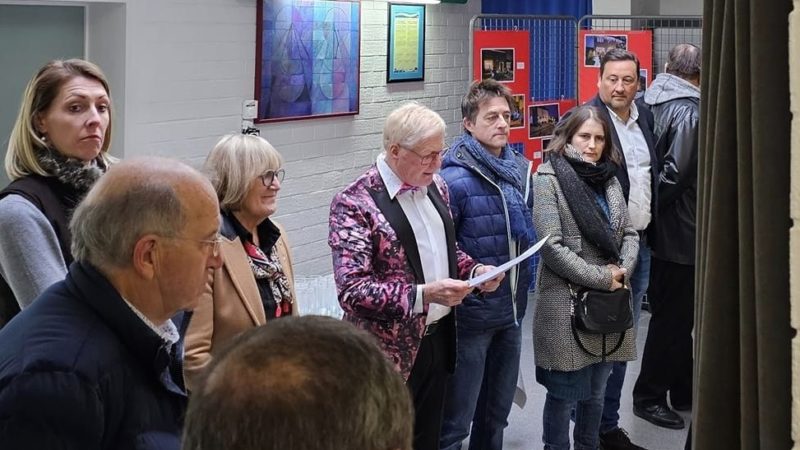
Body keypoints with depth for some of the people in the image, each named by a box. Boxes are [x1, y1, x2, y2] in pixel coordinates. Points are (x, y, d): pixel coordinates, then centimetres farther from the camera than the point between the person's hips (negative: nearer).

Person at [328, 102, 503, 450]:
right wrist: (423, 294, -31)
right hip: (390, 350, -7)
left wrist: (474, 270, 0)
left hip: (437, 339, 7)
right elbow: (352, 291, -22)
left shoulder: (434, 186, 7)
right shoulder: (355, 203, -17)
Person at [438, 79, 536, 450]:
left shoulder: (520, 169, 4)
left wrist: (522, 286, 14)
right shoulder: (454, 180, -18)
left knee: (497, 411, 20)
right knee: (456, 419, 3)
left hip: (512, 309, 7)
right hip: (471, 313, -7)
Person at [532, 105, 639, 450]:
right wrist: (601, 278, -14)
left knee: (595, 392, 15)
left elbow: (629, 233, 14)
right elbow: (552, 246, -15)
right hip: (566, 303, -6)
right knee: (565, 393, 2)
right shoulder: (548, 179, -8)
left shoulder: (609, 179, 13)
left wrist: (623, 270, -6)